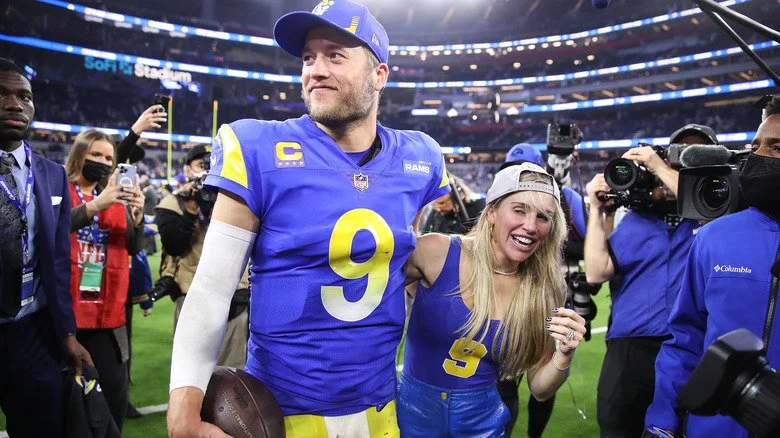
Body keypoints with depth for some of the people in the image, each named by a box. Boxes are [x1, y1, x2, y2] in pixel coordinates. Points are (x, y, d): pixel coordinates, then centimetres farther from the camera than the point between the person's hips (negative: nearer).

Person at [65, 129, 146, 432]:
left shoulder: (117, 199, 12)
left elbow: (134, 248, 6)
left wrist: (138, 215, -13)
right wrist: (95, 205, -29)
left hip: (107, 311, 3)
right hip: (64, 309, -3)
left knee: (116, 387, 3)